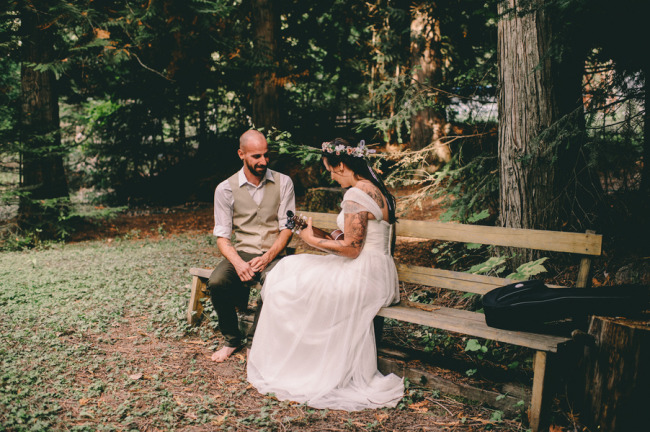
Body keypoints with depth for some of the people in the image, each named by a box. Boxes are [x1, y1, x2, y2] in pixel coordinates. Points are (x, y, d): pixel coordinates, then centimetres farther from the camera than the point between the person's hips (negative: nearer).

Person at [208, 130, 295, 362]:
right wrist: (238, 263, -22)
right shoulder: (226, 189, 1)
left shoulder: (283, 182, 2)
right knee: (216, 282, -28)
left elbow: (287, 228, -2)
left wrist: (267, 257, -18)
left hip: (273, 254, -1)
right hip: (241, 253, 1)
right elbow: (222, 236, -2)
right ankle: (232, 339, 0)